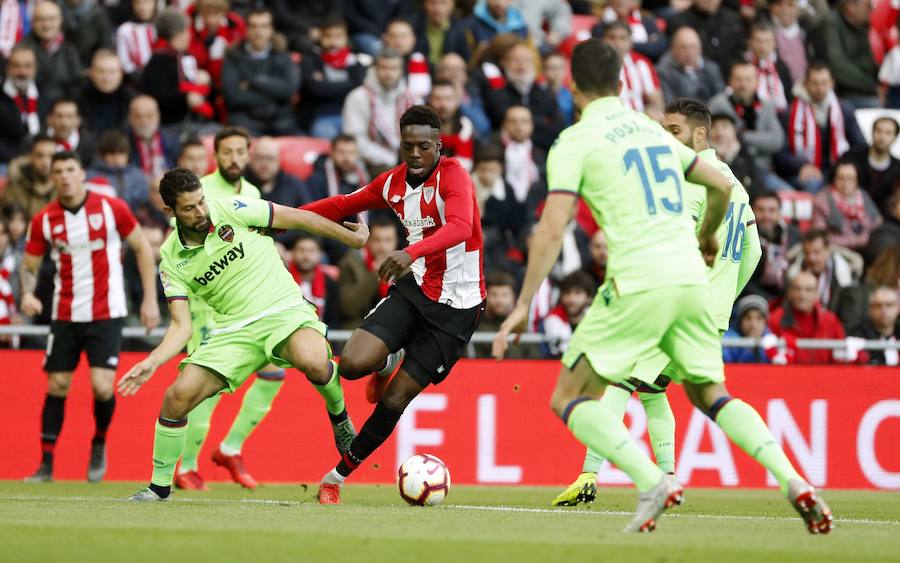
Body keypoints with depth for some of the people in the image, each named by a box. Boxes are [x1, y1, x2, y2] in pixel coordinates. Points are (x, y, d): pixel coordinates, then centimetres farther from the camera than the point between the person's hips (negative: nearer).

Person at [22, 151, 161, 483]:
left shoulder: (111, 209, -6)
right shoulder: (44, 220, -1)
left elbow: (142, 249, 4)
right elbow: (29, 266, 7)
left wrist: (150, 299, 1)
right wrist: (27, 293, -15)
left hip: (106, 314, -2)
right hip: (65, 315, 2)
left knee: (102, 386, -14)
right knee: (56, 387, 3)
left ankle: (100, 443, 15)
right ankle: (46, 464, 13)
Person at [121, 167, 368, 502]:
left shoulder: (230, 211, -6)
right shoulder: (172, 261, 0)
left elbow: (300, 219, 3)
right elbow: (182, 327, -1)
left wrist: (353, 238, 9)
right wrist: (152, 362, -18)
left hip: (284, 311, -3)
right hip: (235, 330, 3)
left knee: (313, 361, -37)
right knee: (178, 396, -11)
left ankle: (340, 417, -4)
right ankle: (160, 486, 9)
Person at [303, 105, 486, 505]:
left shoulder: (452, 176, -18)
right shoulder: (394, 182, 2)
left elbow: (459, 227, -38)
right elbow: (344, 205, 19)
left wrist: (411, 252, -55)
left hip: (456, 306, -5)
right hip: (414, 288, 5)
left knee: (393, 401, -3)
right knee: (353, 364, -18)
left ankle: (338, 476, 16)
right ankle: (390, 362, 19)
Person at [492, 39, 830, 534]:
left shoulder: (575, 141, 0)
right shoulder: (653, 130, 19)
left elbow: (552, 228, -9)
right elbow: (721, 185, 26)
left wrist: (523, 305, -8)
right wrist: (707, 237, 45)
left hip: (637, 284, -6)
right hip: (690, 279, 6)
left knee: (570, 400, 3)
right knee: (711, 396, 20)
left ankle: (652, 481, -20)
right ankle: (793, 483, 0)